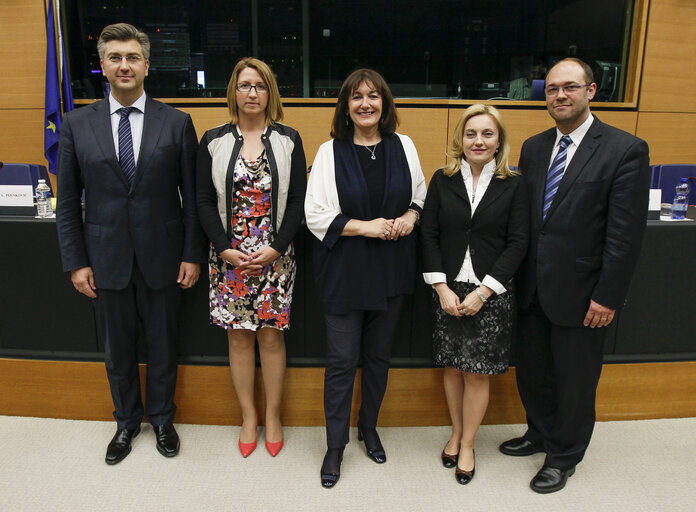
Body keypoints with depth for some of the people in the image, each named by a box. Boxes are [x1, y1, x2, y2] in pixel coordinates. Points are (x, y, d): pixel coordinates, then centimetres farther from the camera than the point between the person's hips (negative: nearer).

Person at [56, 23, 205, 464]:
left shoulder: (177, 123, -3)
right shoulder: (77, 124, 1)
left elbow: (192, 196, -2)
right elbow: (68, 201, 3)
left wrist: (193, 255, -5)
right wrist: (76, 261, -1)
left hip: (162, 256, -1)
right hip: (107, 258, 2)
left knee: (163, 345, 13)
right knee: (117, 349, 15)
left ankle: (161, 418, 36)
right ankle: (127, 421, 38)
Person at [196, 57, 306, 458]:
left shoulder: (288, 140, 3)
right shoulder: (214, 141, 5)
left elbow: (298, 200, -1)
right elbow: (205, 200, 2)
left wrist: (275, 249, -11)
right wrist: (225, 249, -9)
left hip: (275, 256, -1)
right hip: (229, 257, 1)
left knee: (271, 335, 4)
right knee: (239, 336, 8)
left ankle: (272, 416, 23)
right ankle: (248, 417, 25)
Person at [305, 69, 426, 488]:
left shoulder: (403, 147, 4)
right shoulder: (330, 152, -4)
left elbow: (422, 197, 13)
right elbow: (316, 215, -7)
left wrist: (410, 216, -9)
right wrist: (365, 226, -17)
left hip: (393, 268, 3)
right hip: (345, 269, -2)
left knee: (379, 354, 15)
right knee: (343, 359, 3)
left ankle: (369, 427, 37)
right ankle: (336, 446, 21)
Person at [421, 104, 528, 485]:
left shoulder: (512, 185, -1)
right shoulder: (442, 181, 2)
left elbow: (518, 243, -4)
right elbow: (429, 235, 0)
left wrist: (483, 292, -12)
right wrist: (442, 288, -8)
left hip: (490, 293, -1)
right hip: (448, 290, 1)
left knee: (477, 372, 6)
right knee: (452, 367, 12)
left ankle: (467, 445, 25)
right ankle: (456, 431, 34)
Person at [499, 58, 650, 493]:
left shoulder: (625, 150, -11)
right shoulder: (534, 147, 7)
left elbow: (626, 233, -13)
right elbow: (524, 217, 8)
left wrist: (608, 296, -15)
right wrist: (519, 275, 5)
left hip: (579, 292, -5)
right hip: (533, 288, 5)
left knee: (575, 380, 12)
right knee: (532, 369, 19)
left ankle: (564, 457, 34)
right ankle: (540, 434, 45)